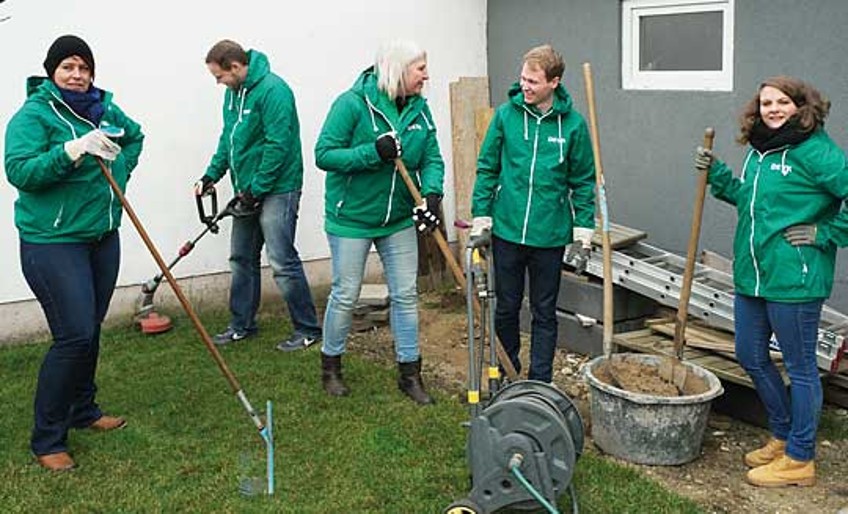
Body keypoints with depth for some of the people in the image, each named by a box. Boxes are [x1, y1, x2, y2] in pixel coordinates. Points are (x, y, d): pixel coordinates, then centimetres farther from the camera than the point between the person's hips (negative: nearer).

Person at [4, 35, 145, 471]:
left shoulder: (105, 110, 6)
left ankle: (84, 410, 34)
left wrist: (121, 172, 11)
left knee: (89, 330, 15)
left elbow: (134, 136, 27)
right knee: (74, 336, -10)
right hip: (54, 242, -7)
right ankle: (47, 439, 4)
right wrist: (74, 149, -32)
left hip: (103, 237, 7)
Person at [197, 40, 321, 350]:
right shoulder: (233, 91, 11)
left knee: (282, 262, -7)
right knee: (242, 259, 14)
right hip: (247, 191, 9)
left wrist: (256, 190, -18)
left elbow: (278, 145, -22)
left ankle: (308, 329, 5)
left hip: (276, 190, -9)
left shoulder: (272, 90, -18)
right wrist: (211, 175, 10)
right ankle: (242, 325, 27)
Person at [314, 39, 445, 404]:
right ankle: (330, 364, 29)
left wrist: (431, 194, -21)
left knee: (405, 295, 8)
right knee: (346, 295, 7)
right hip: (351, 218, -5)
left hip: (399, 219, 5)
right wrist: (374, 152, -30)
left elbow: (432, 159, -1)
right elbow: (324, 154, -18)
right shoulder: (353, 103, -17)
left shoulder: (419, 109, 0)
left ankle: (409, 372, 22)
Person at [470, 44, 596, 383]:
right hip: (507, 231, 1)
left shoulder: (573, 123, -4)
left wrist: (583, 237, -2)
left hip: (550, 236, -1)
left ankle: (540, 384, 22)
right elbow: (487, 169, 3)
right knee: (506, 309, 13)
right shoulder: (506, 114, -3)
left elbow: (584, 182, 1)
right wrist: (480, 222, 0)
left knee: (544, 313, 10)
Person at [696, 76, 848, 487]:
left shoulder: (815, 152, -14)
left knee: (800, 367, 5)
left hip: (794, 280, -9)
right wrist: (716, 174, 12)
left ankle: (799, 459, 19)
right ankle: (784, 436, 37)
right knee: (751, 358, 18)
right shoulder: (758, 151, 11)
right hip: (751, 275, 9)